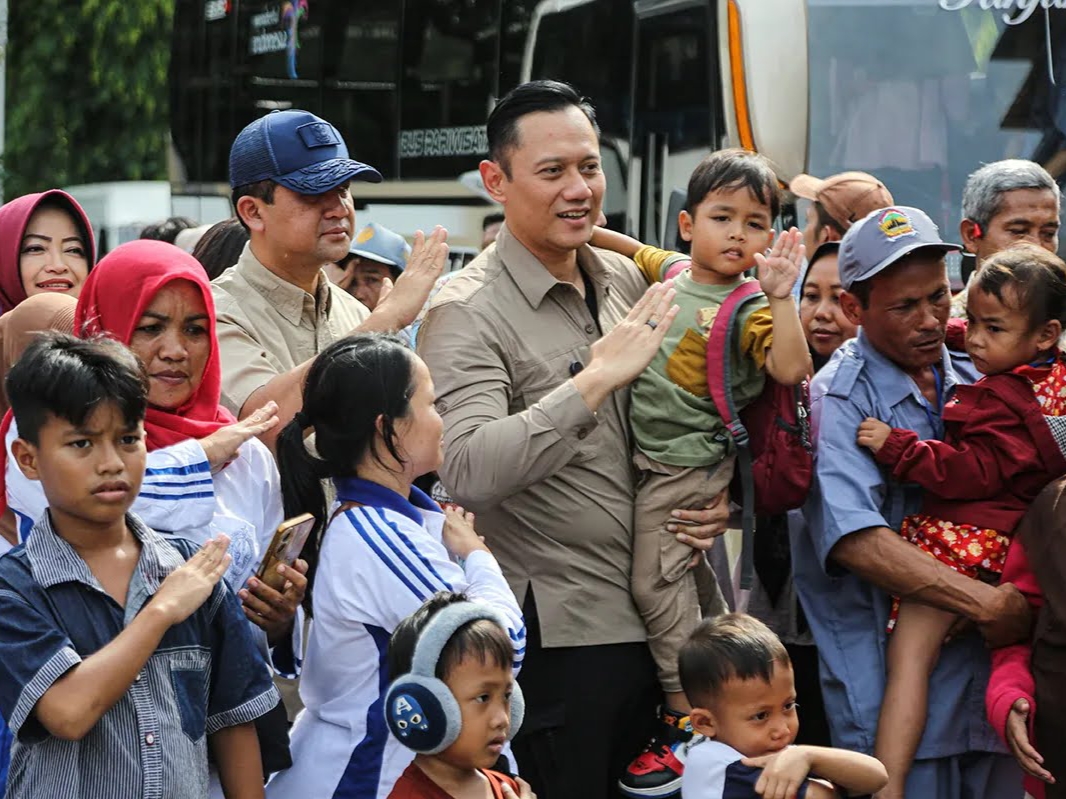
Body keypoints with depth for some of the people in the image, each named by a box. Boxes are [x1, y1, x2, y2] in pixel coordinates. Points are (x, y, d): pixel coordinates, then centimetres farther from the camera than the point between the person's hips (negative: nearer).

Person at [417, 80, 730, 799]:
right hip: (557, 636, -7)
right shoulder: (469, 314, -12)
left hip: (652, 623, 7)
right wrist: (596, 379, -29)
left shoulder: (626, 281, 9)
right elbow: (468, 471, -28)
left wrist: (714, 498, 4)